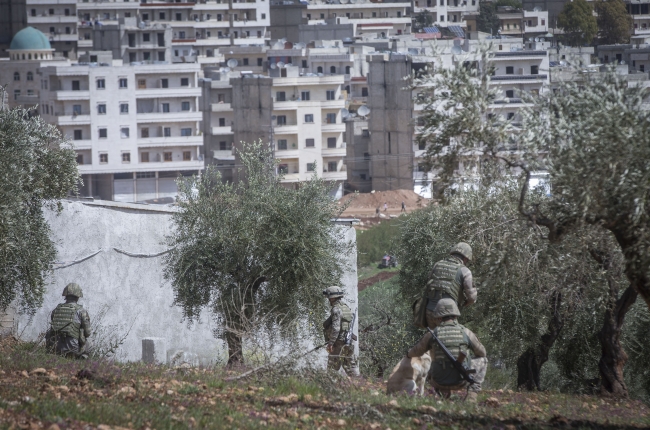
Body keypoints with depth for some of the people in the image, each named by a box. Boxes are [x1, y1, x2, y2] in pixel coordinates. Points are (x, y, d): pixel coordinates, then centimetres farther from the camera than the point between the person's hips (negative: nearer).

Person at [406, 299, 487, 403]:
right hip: (461, 381, -2)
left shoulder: (432, 334, -2)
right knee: (482, 360, 24)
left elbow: (416, 351, 17)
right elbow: (481, 353, 16)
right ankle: (471, 395, 9)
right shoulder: (466, 333, -2)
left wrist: (409, 354, 42)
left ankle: (444, 394, 14)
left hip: (440, 383, 2)